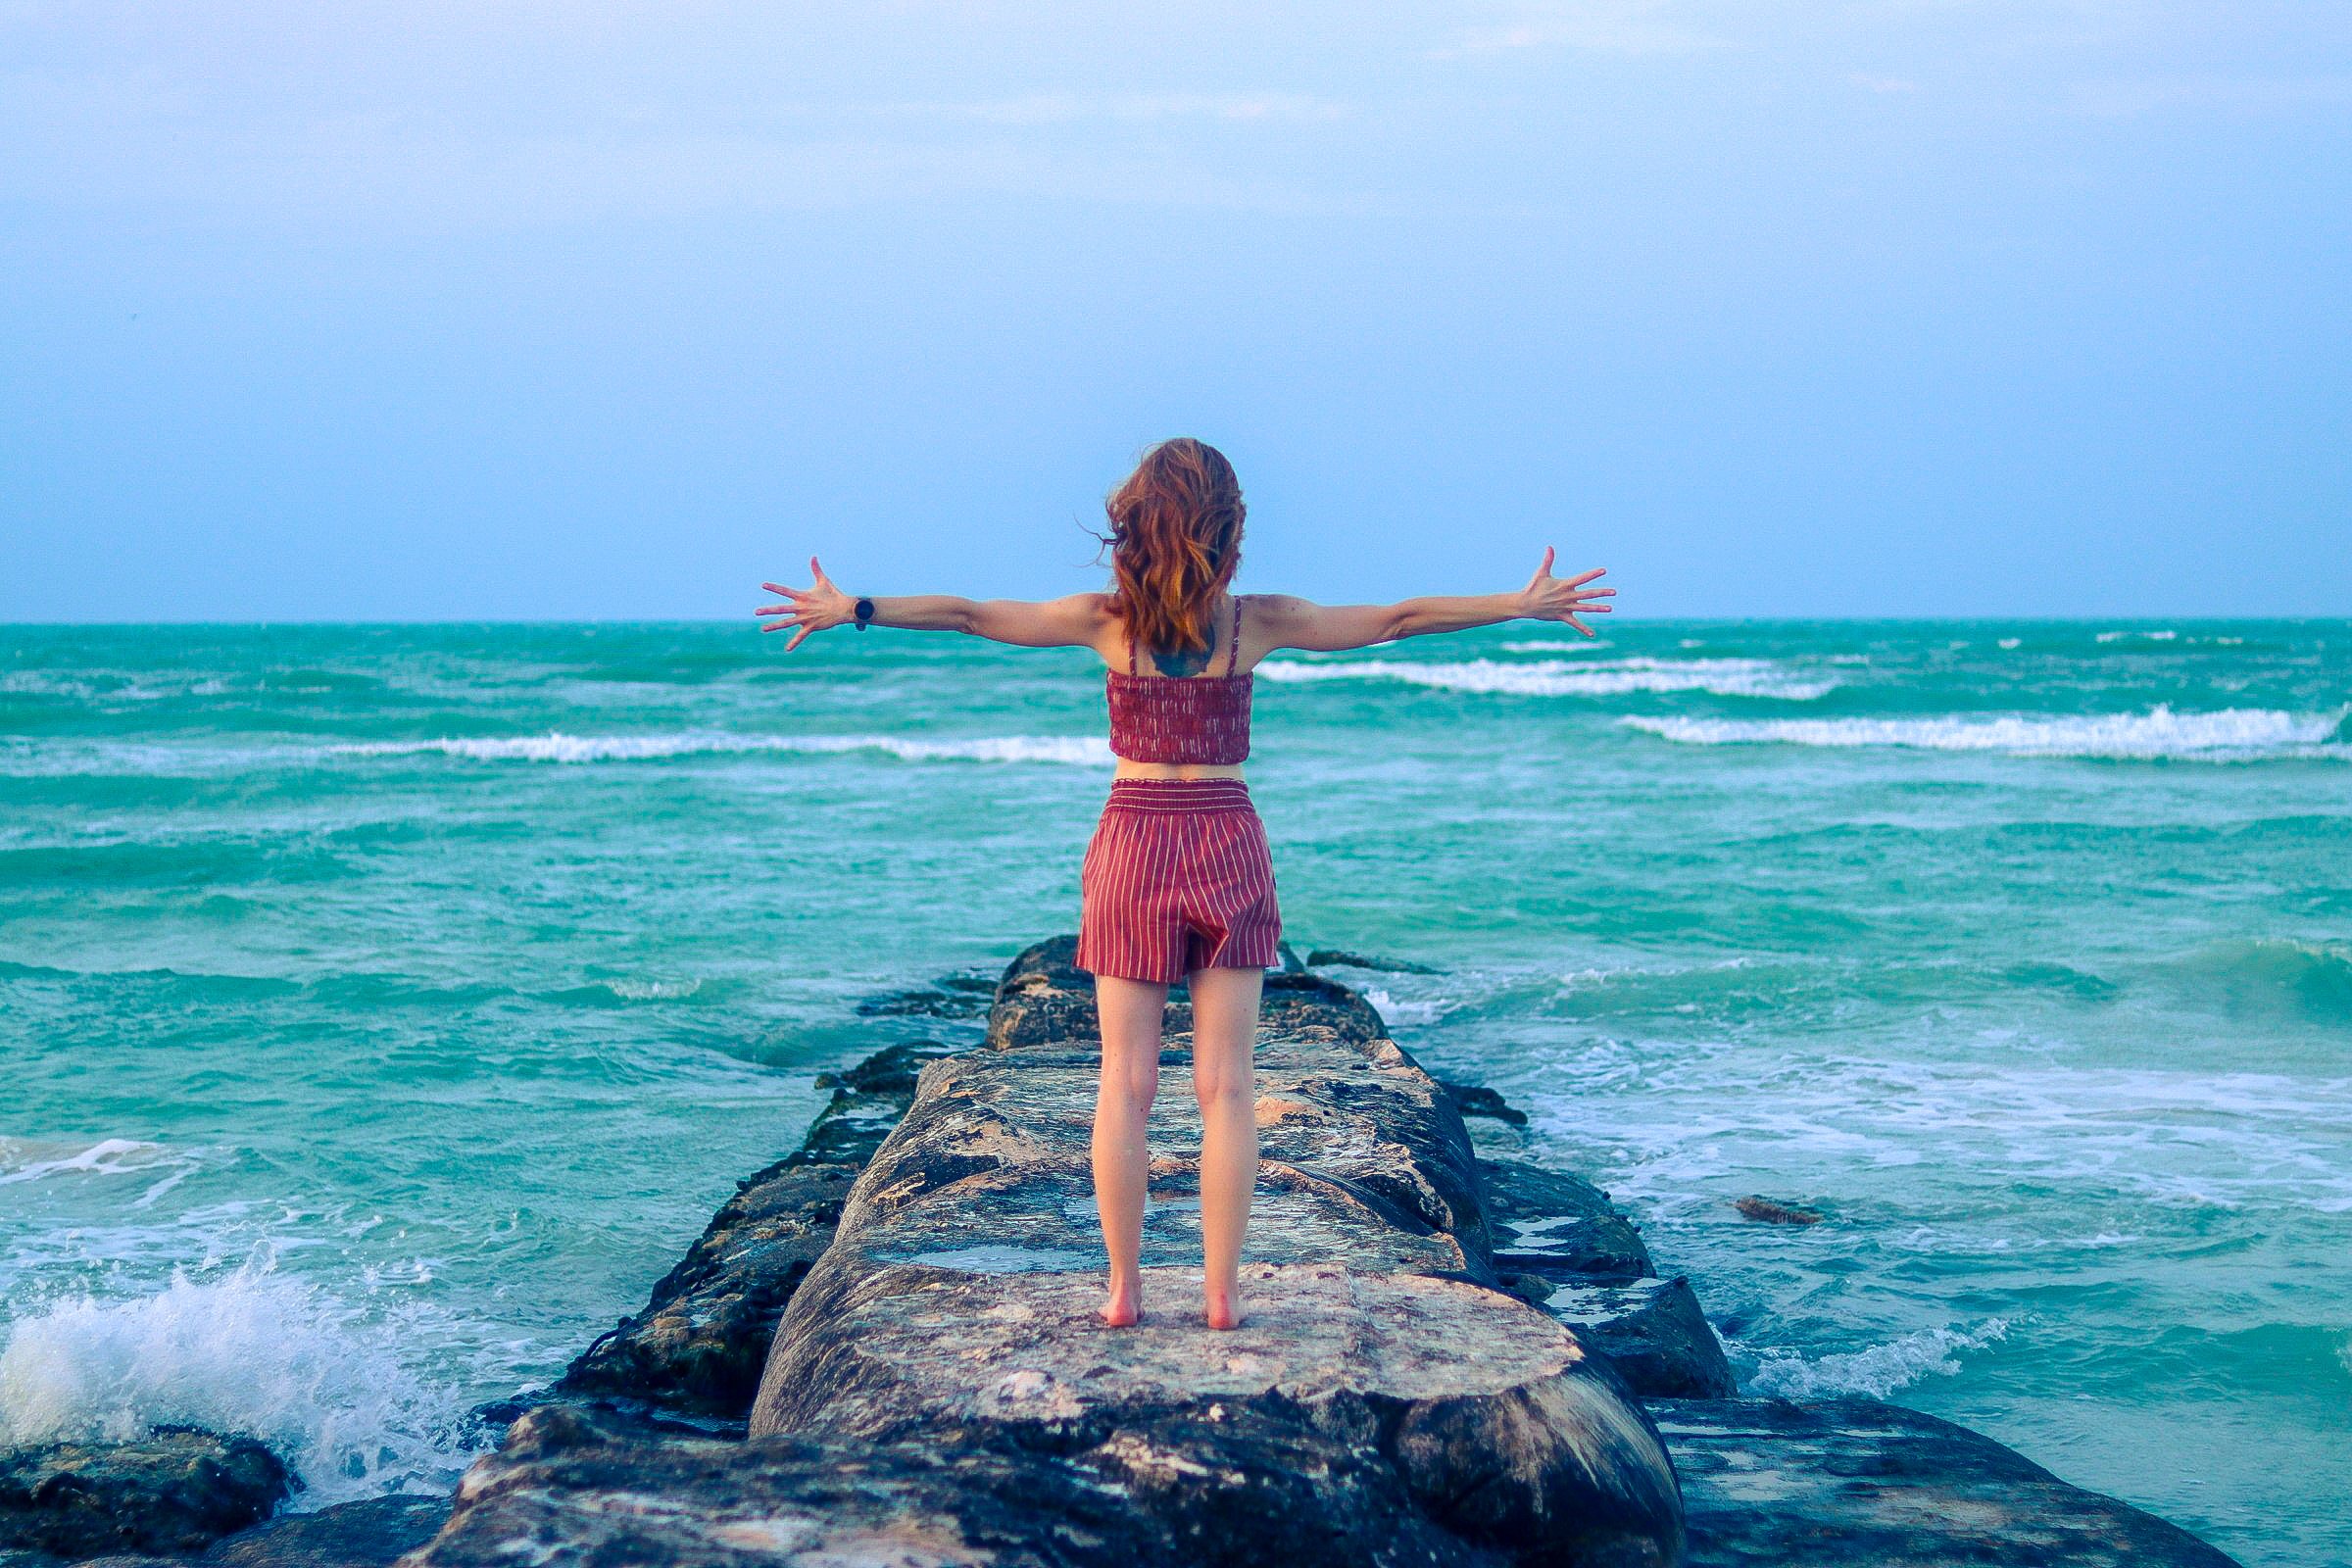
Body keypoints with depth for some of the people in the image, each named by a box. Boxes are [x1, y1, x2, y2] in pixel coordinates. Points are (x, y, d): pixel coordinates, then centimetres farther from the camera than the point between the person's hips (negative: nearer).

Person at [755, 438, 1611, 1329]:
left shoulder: (1109, 620, -6)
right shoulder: (1259, 621, -4)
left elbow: (969, 615, -3)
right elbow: (1399, 620, 4)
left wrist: (851, 610, 6)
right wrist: (1526, 606, 14)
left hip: (1134, 846, 0)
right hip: (1228, 845, 0)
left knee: (1126, 1082, 5)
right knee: (1225, 1086, 4)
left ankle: (1124, 1287, 5)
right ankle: (1222, 1291, 4)